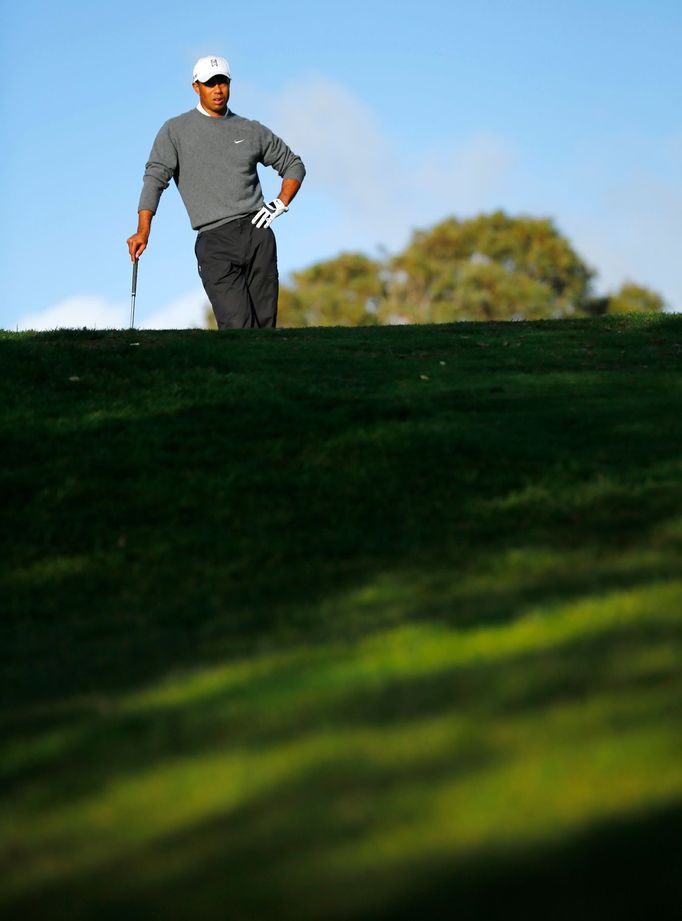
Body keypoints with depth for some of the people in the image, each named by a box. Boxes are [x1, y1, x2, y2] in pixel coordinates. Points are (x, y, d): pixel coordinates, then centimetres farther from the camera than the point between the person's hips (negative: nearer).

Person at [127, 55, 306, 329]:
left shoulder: (252, 131, 16)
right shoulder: (175, 131, 8)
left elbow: (293, 165, 26)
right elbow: (156, 176, -3)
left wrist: (281, 202, 7)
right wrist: (143, 230, -17)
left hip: (258, 236, 3)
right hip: (215, 242, -3)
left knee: (265, 327, -3)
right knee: (238, 329, -18)